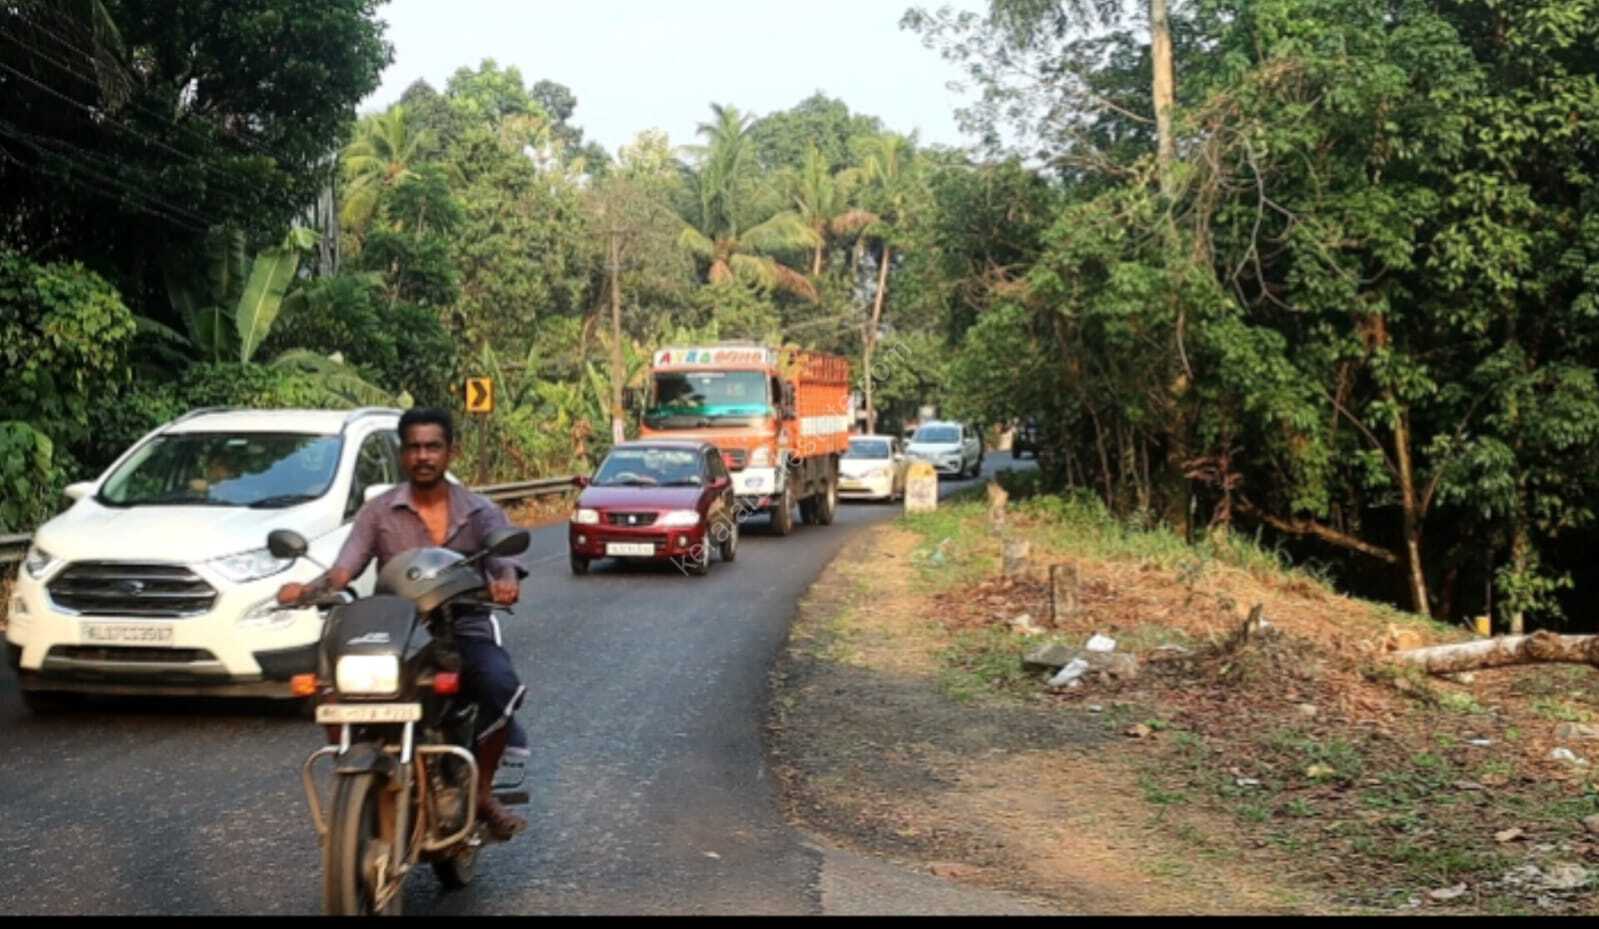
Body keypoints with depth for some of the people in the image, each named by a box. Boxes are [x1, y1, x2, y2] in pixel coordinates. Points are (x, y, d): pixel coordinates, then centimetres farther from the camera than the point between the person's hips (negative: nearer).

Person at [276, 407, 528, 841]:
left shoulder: (480, 512, 9)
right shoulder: (379, 511, 9)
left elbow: (504, 558, -9)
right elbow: (344, 569, -1)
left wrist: (506, 581, -34)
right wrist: (307, 590, -23)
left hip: (465, 631, 0)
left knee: (502, 686, -32)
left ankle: (482, 791, -10)